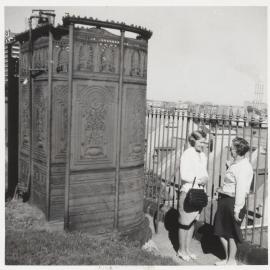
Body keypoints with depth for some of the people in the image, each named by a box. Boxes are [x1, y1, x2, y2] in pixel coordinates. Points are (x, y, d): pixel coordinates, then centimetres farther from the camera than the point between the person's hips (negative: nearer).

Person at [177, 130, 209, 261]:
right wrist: (199, 180, -13)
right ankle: (181, 250, 20)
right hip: (187, 192, -7)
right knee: (185, 223, 4)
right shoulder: (187, 154, -14)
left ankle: (187, 249, 29)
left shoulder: (203, 156, 10)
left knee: (192, 222, 16)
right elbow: (184, 175, -20)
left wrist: (205, 179, -3)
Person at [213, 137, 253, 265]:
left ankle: (231, 260, 26)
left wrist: (237, 209, -20)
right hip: (224, 200, 9)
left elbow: (241, 190, -21)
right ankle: (227, 257, 33)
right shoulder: (234, 163, 10)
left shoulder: (244, 167, -19)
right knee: (221, 230, 16)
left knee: (232, 233, 8)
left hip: (233, 201, -9)